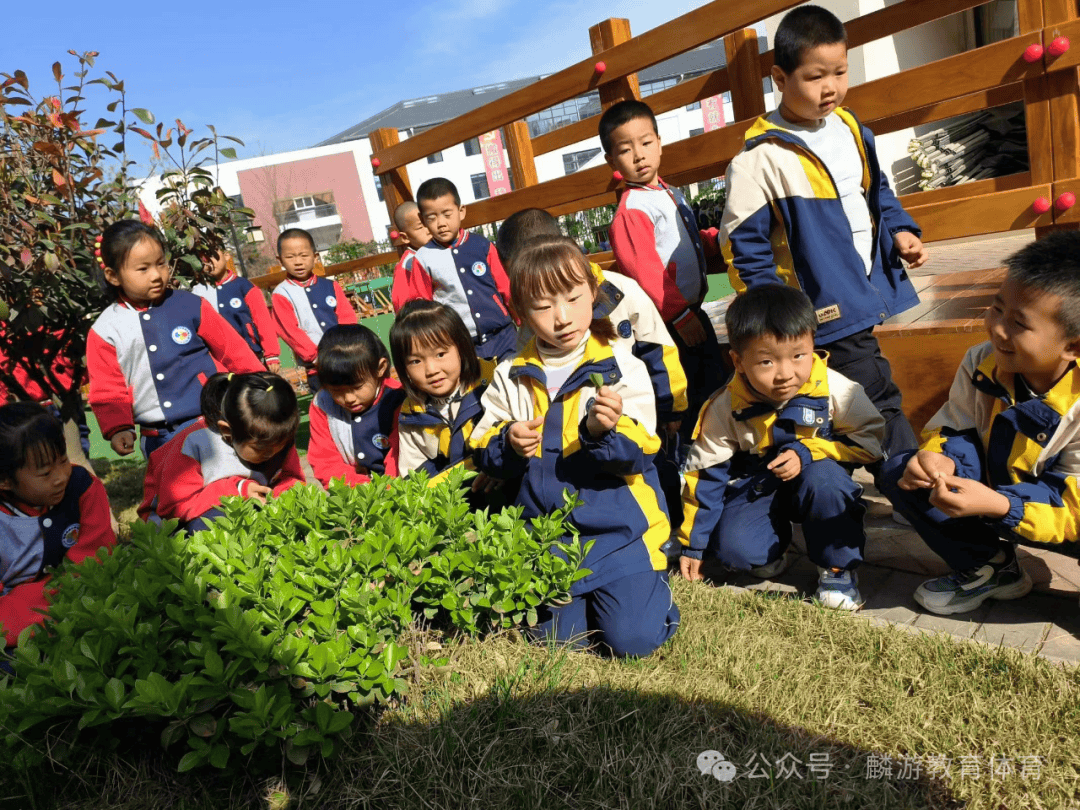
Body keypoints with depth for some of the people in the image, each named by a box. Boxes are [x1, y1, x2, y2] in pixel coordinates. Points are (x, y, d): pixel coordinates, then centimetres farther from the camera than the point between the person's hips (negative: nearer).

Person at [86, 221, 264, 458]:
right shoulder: (104, 331, 2)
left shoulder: (190, 306, -2)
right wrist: (118, 428, -11)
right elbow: (108, 390, 3)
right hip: (160, 440, 2)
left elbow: (233, 350, 4)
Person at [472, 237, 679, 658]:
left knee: (633, 638, -12)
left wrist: (604, 431, -32)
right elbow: (482, 450, 6)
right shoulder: (511, 377, 2)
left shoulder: (621, 367, -8)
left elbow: (637, 454, -12)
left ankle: (650, 577, 20)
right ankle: (588, 589, 32)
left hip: (617, 527, -3)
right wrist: (508, 444, -16)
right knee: (556, 637, 3)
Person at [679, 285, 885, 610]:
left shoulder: (834, 389, -19)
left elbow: (869, 438, -9)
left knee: (824, 478, -35)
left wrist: (807, 453, -25)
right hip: (757, 487, 0)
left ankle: (838, 568, -9)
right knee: (732, 547, -27)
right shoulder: (726, 407, -16)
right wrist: (692, 544, -3)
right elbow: (704, 472, -8)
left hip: (819, 476, 0)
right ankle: (772, 552, 11)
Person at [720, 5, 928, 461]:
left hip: (868, 291, 8)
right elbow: (742, 242, -13)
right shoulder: (761, 157, -15)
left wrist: (900, 233, 4)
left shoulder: (851, 130, 7)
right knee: (879, 401, -6)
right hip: (828, 311, -7)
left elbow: (877, 192, 22)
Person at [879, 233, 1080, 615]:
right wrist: (936, 458, -29)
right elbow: (954, 428, -4)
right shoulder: (981, 363, -16)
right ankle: (991, 568, 4)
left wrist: (996, 506, -43)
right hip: (993, 487, 4)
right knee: (900, 473, -14)